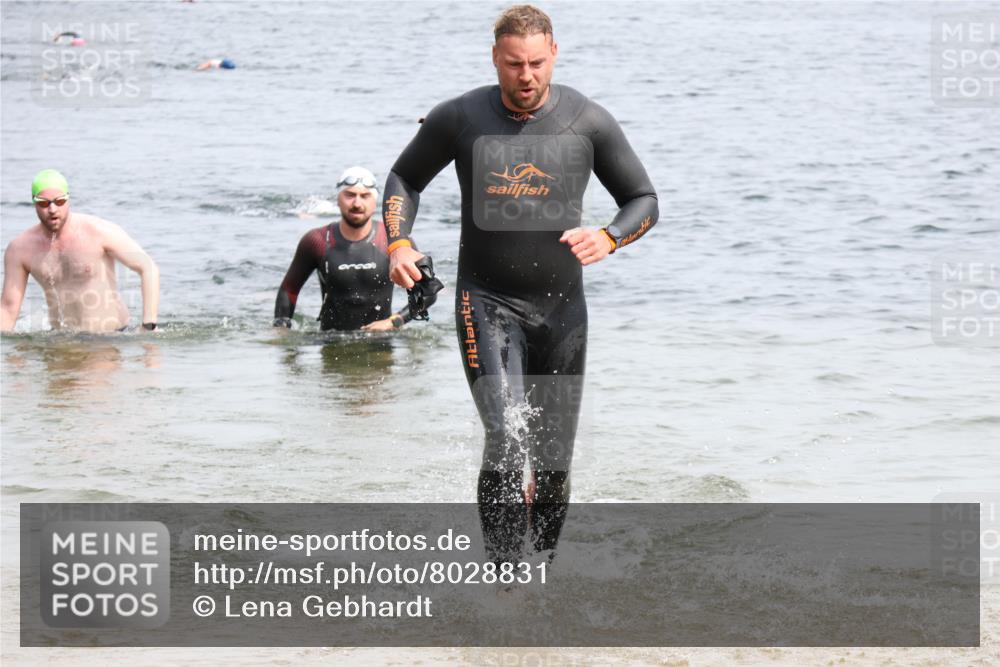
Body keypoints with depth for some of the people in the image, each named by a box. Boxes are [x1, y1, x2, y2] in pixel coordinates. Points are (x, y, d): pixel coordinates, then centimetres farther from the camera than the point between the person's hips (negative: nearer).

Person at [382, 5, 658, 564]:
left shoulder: (588, 122, -2)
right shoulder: (459, 119, -2)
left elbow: (644, 200, 6)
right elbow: (405, 179, 15)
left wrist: (608, 239, -15)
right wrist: (399, 243, -3)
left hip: (560, 307, 2)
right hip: (487, 303, -2)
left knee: (554, 464, 6)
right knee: (507, 440, -21)